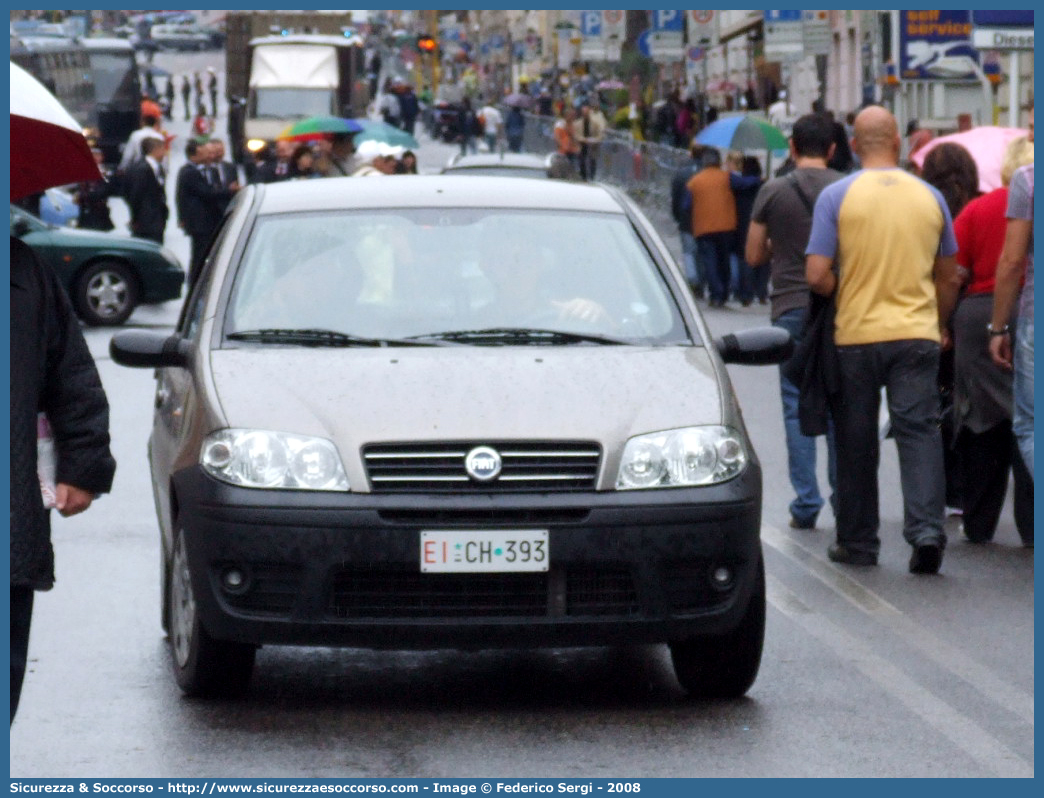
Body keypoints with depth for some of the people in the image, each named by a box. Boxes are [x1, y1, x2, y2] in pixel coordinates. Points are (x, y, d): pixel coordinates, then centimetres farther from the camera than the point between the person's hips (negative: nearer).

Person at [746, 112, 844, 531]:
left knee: (797, 405, 3)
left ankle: (806, 504, 0)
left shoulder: (773, 192, -3)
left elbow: (754, 256, 1)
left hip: (790, 308, -1)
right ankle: (844, 500, 11)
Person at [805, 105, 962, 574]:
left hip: (856, 336, -1)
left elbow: (817, 276, -11)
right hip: (917, 333, 1)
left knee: (856, 442, 9)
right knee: (920, 431, 1)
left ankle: (858, 542, 16)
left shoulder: (836, 196, -6)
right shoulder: (930, 197, 4)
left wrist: (845, 293, 10)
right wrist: (939, 326, 27)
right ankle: (926, 530, -16)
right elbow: (948, 277, 12)